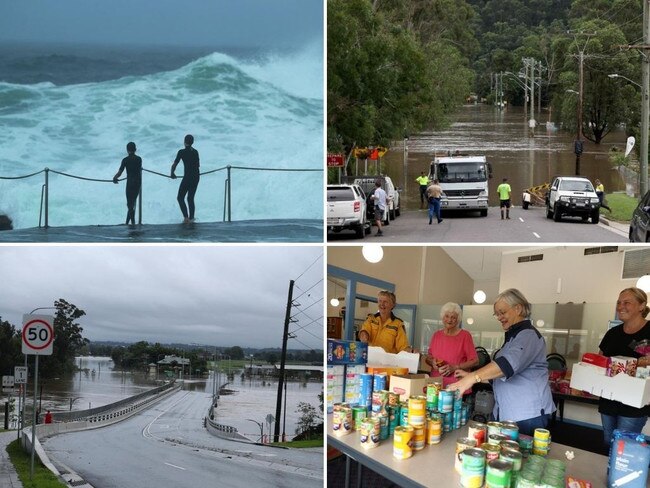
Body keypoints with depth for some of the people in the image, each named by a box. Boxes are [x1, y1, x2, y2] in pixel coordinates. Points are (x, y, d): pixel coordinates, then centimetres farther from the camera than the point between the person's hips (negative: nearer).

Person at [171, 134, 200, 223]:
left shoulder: (182, 152, -9)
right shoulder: (195, 152, 8)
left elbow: (174, 165, -8)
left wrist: (172, 174, 9)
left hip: (187, 177, -6)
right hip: (196, 177, 6)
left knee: (180, 198, 4)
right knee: (191, 198, 16)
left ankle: (186, 217, -9)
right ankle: (191, 218, 17)